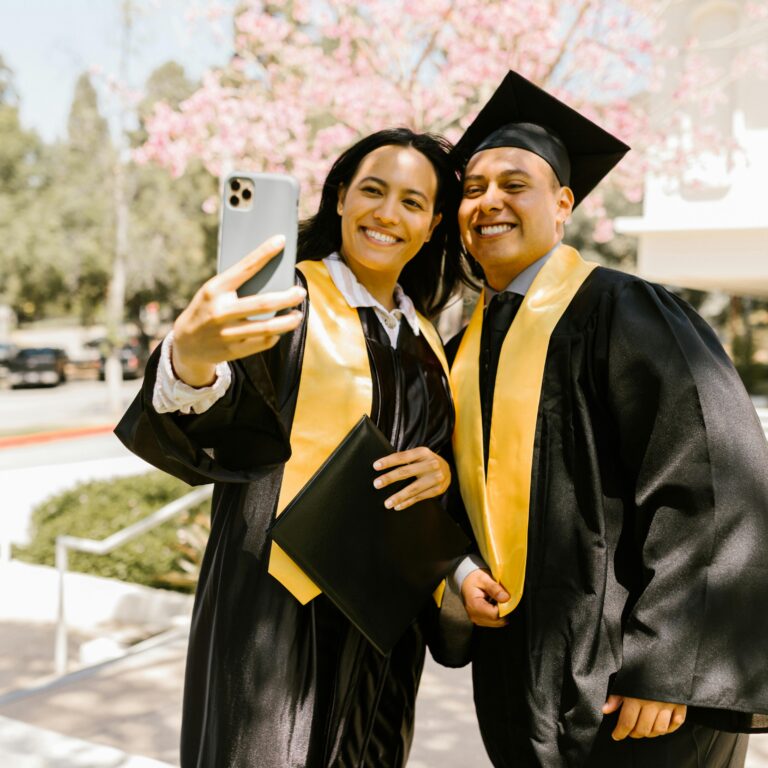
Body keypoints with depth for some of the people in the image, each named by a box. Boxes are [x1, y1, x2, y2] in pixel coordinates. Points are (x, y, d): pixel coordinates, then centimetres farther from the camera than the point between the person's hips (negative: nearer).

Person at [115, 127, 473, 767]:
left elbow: (446, 446, 16)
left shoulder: (424, 337, 11)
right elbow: (204, 428, -21)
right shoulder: (288, 296, -7)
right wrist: (190, 360, -45)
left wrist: (443, 469, -8)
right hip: (280, 601, -5)